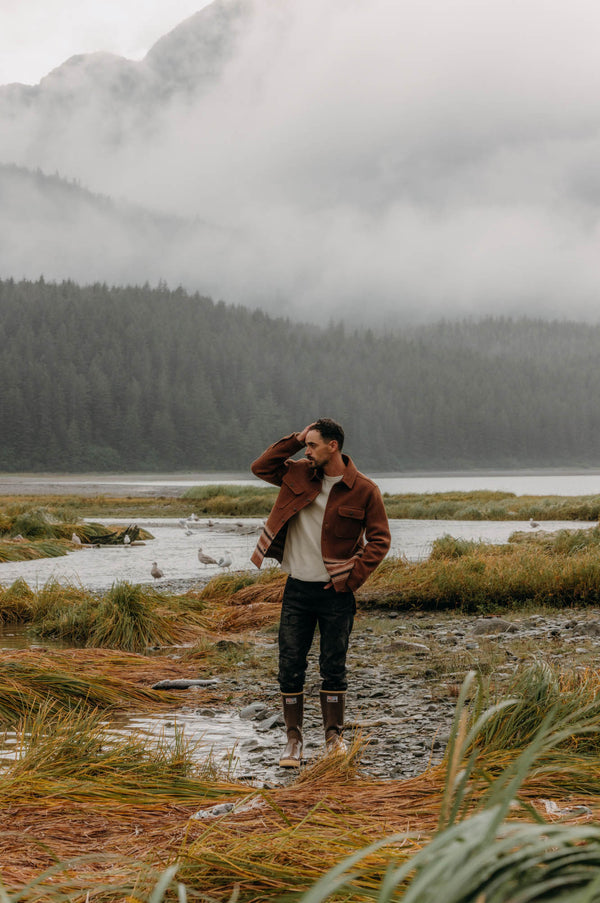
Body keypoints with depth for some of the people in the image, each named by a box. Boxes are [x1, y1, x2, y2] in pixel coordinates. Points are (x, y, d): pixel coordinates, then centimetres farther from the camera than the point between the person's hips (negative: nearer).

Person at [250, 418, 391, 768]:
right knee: (290, 667, 2)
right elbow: (261, 467, 11)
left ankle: (334, 736, 17)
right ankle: (294, 740, 10)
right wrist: (294, 441, 0)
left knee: (334, 667, 4)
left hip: (336, 592, -3)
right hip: (298, 588, 3)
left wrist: (352, 577, -11)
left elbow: (379, 540, -4)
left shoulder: (364, 490, -7)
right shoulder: (300, 474, 4)